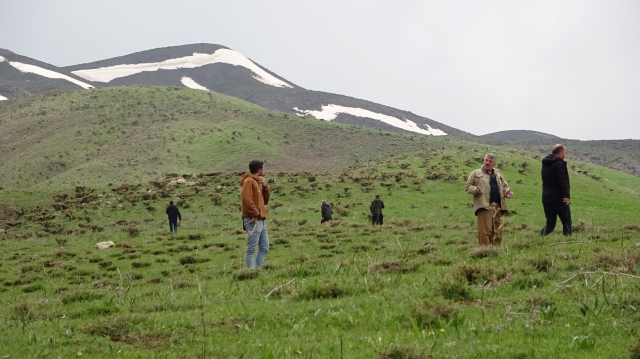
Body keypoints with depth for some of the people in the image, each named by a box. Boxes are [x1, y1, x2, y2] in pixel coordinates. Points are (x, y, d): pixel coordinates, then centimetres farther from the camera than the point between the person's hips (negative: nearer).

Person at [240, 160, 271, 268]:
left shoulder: (257, 182, 21)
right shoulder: (249, 181, -8)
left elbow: (265, 201, 21)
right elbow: (247, 199, -20)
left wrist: (265, 186, 9)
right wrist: (255, 214, -19)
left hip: (260, 220, 10)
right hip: (253, 220, -10)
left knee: (264, 248, 11)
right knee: (251, 249, -9)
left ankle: (257, 268, 13)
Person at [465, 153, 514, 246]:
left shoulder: (498, 174, 24)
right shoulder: (476, 173, 10)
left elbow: (505, 186, 29)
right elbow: (467, 187, 7)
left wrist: (507, 192, 6)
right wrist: (475, 189, -14)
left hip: (497, 207, 5)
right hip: (484, 206, -5)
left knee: (497, 230, 4)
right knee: (485, 230, -13)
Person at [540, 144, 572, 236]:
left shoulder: (545, 164, 15)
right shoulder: (559, 163, -12)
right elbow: (562, 180, -21)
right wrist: (566, 196, -22)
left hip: (546, 198, 7)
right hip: (558, 199, -7)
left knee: (550, 224, 10)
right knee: (566, 222, 6)